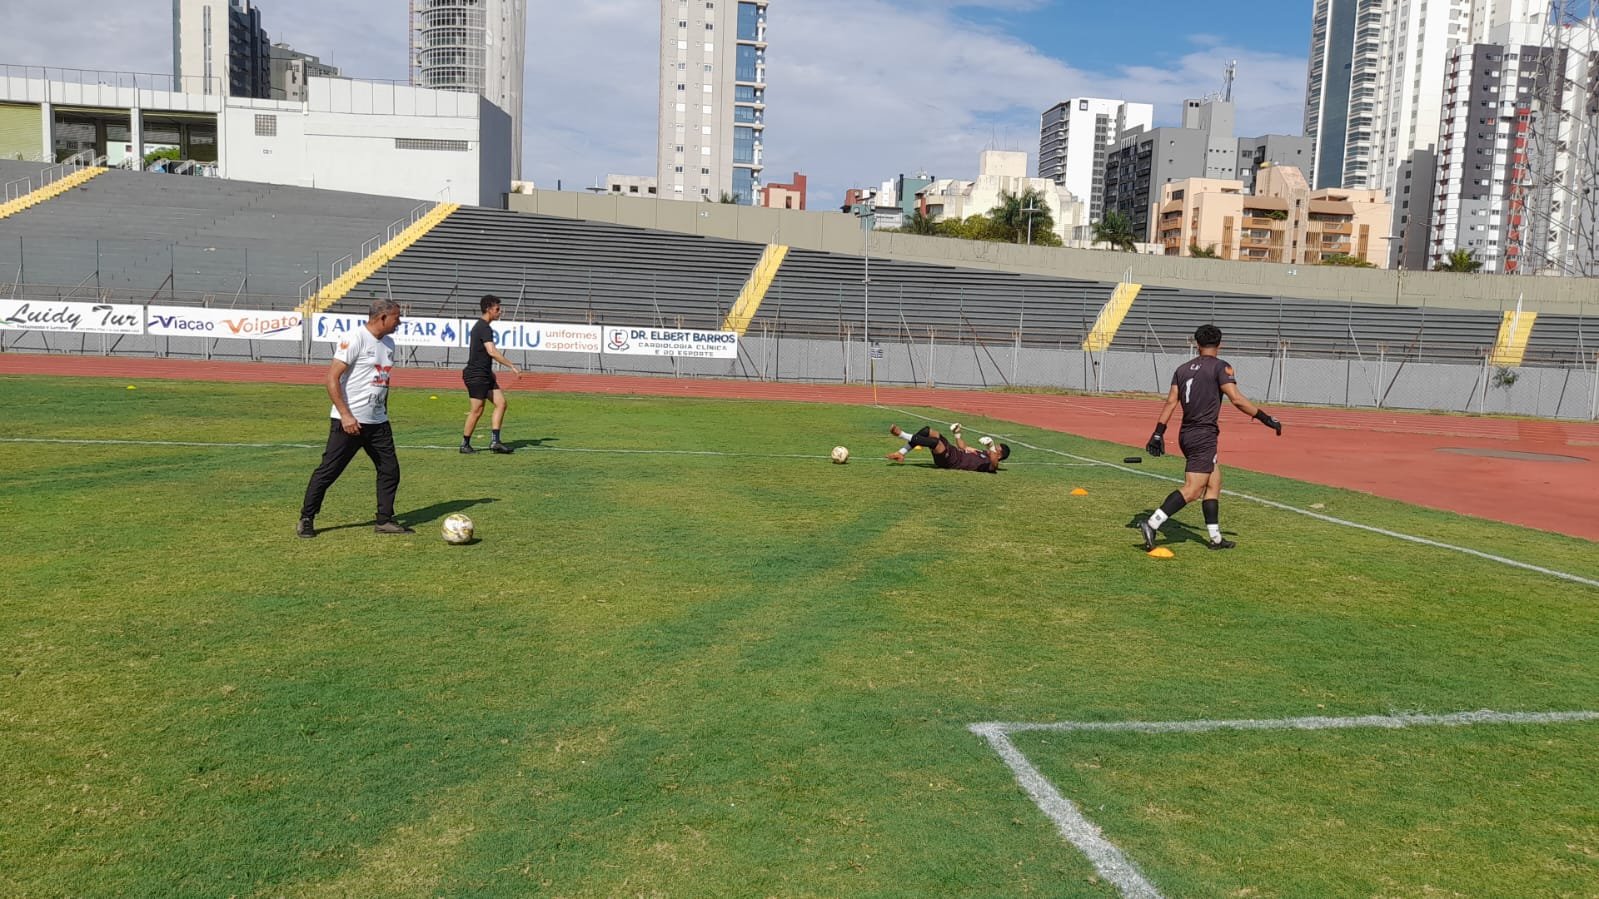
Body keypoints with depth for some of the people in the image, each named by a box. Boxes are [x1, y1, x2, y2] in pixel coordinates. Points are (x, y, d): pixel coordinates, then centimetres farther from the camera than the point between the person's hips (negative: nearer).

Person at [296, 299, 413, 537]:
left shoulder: (389, 343, 11)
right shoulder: (355, 339, -13)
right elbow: (332, 378, -16)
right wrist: (345, 415, -20)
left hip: (378, 422, 8)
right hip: (350, 421, -8)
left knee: (390, 470, 6)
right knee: (328, 471, -1)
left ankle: (385, 521, 16)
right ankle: (306, 520, 11)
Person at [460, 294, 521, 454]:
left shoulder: (481, 326, 16)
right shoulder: (484, 328, -16)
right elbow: (492, 351, -30)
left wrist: (490, 371, 33)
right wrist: (512, 367, -30)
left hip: (485, 375, 10)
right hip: (476, 375, -10)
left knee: (501, 403, 3)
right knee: (477, 410, -4)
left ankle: (495, 443, 2)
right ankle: (465, 444, 10)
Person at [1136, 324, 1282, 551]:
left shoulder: (1182, 368, 11)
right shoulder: (1220, 366, -6)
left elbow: (1171, 402, 7)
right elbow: (1237, 399, -15)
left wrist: (1158, 433, 6)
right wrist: (1266, 418, -8)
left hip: (1187, 435, 8)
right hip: (1204, 436, -8)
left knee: (1214, 483, 15)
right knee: (1192, 490, -10)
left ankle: (1216, 538, 17)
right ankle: (1152, 524, -21)